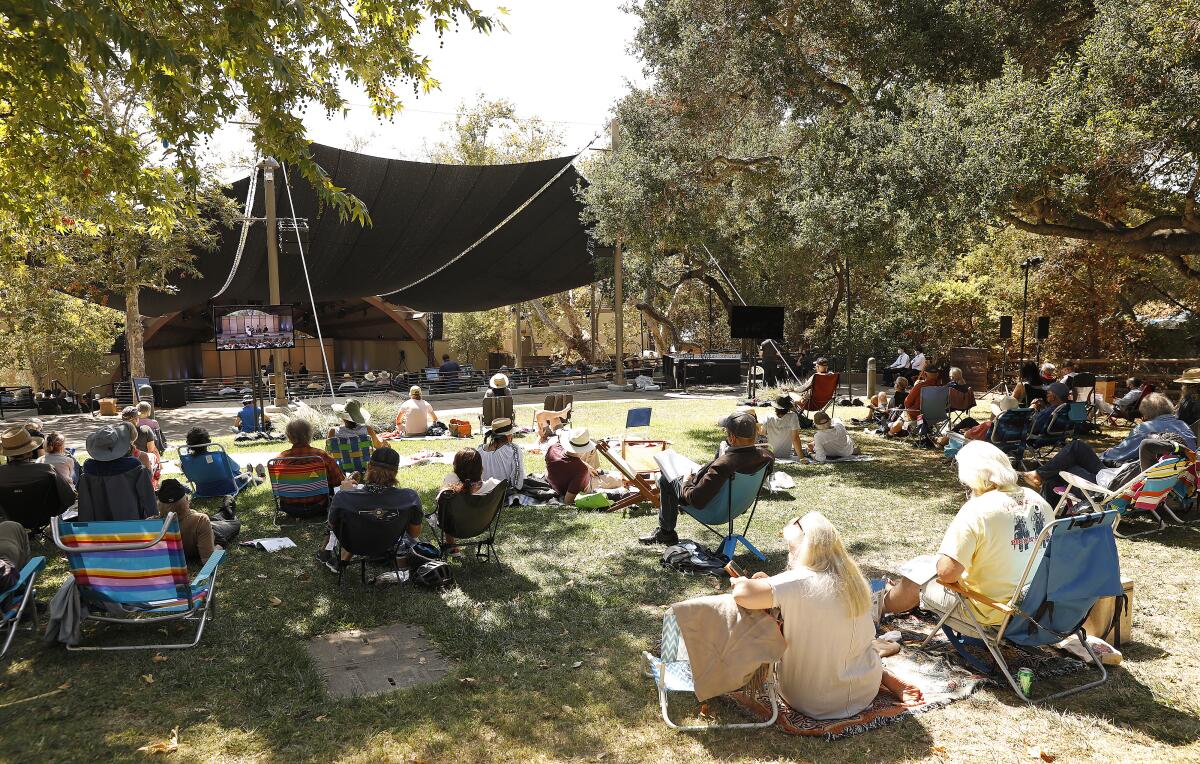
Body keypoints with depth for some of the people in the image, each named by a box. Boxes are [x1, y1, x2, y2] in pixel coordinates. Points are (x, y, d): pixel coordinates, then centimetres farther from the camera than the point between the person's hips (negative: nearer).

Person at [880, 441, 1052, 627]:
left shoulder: (976, 511, -25)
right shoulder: (1039, 501, -3)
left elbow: (946, 572, -27)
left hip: (989, 612, -7)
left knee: (917, 573, 14)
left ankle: (882, 605, 41)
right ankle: (894, 592, 47)